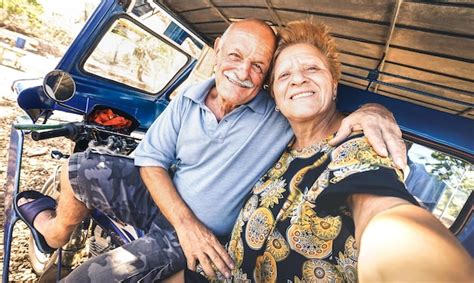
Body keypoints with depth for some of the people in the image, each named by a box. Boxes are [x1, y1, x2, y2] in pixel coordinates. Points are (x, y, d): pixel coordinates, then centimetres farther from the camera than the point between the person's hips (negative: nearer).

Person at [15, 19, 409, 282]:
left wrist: (370, 111, -39)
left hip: (206, 237, -3)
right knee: (81, 168, -5)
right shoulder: (188, 99, -10)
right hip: (163, 200, 4)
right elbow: (151, 161, -8)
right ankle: (57, 231, 31)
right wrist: (185, 222, -20)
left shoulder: (281, 115, -19)